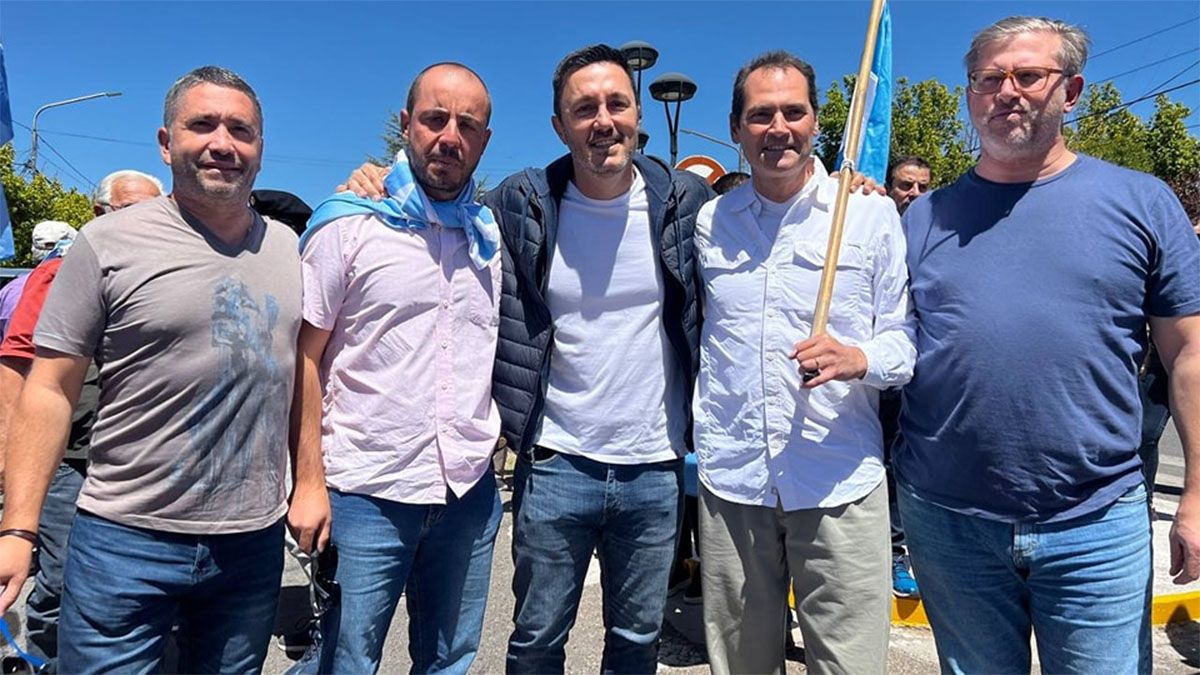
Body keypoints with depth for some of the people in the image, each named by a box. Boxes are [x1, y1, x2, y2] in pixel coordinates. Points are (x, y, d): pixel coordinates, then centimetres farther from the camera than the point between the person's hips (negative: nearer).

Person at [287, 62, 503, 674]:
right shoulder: (348, 225, -4)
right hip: (365, 493, -3)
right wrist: (309, 484, -9)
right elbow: (303, 359, -4)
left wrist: (494, 444, 8)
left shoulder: (492, 235, 8)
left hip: (470, 493, 4)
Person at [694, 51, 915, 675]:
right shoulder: (709, 220, 8)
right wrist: (689, 441, 12)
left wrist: (859, 358, -19)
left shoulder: (872, 212, 1)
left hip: (840, 482, -2)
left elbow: (906, 336, 3)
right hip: (729, 478, 2)